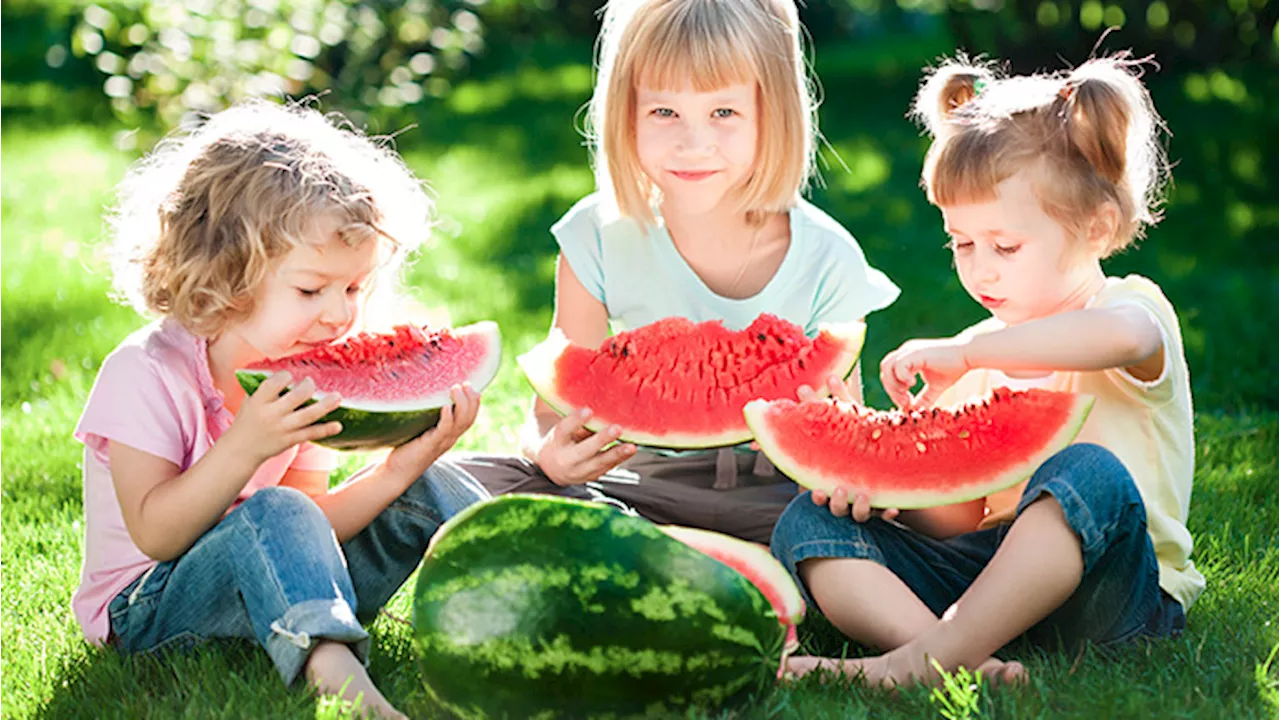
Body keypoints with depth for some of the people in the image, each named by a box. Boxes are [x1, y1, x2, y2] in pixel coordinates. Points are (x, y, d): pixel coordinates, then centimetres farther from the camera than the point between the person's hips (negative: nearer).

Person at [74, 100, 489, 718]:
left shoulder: (303, 380, 1)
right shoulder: (147, 372, -19)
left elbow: (317, 527, -3)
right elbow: (156, 535, -26)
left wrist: (395, 471, -19)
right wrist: (244, 446, -37)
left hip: (278, 594, 7)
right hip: (148, 611, -7)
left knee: (427, 489, -5)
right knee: (272, 515, -38)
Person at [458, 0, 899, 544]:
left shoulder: (827, 261, -9)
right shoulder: (599, 239, -8)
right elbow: (556, 410, -5)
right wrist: (552, 450, -30)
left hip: (772, 492, -1)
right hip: (641, 483, 2)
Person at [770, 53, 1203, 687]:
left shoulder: (1132, 305, 0)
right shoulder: (976, 359, 18)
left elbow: (1123, 334, -30)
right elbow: (958, 521, 14)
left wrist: (963, 352, -25)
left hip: (1109, 587, -6)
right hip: (987, 569, 6)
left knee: (1091, 475, -37)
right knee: (809, 523, -12)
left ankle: (931, 655, -40)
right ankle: (959, 655, -38)